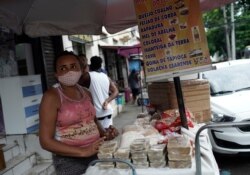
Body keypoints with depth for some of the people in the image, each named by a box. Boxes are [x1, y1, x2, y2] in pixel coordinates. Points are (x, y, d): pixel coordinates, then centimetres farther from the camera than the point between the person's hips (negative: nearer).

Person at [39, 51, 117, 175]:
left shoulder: (86, 93, 5)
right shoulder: (51, 97, -13)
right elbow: (46, 141, -16)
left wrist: (104, 133, 1)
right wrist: (83, 151, -23)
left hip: (96, 155, 6)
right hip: (70, 161, -6)